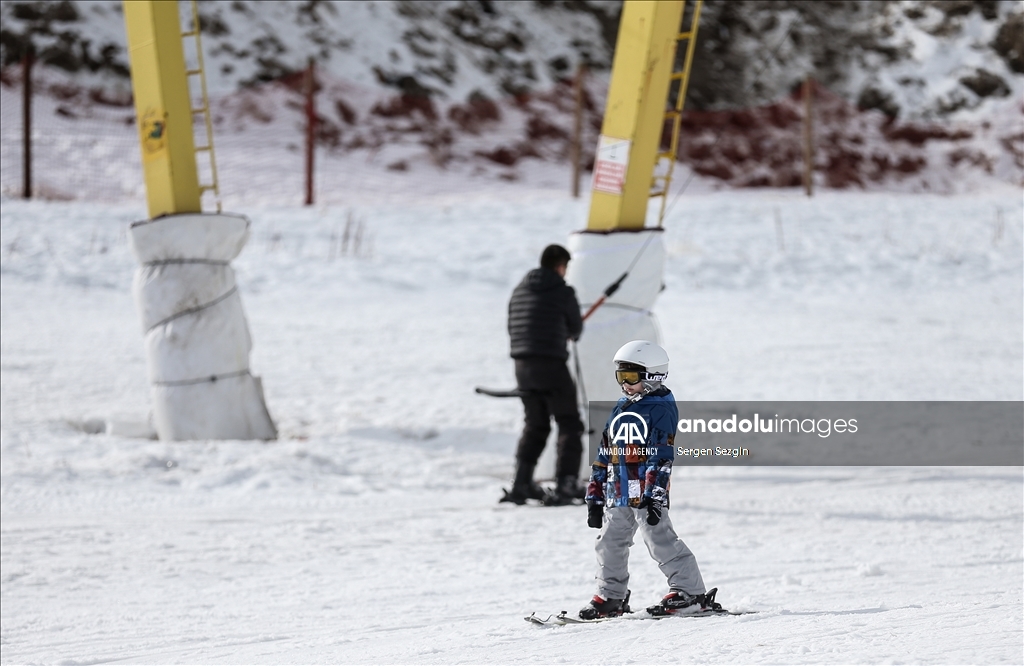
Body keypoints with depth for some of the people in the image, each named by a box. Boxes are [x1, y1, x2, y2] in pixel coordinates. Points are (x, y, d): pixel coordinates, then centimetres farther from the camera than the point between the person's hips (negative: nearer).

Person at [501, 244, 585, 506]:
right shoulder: (563, 292, -6)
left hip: (522, 366, 6)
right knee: (569, 425, 4)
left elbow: (512, 328, 15)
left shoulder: (519, 291, 11)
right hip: (552, 366, -6)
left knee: (535, 425, 19)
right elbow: (576, 329, 4)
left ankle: (521, 483, 14)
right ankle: (566, 484, -5)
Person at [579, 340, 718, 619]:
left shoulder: (661, 408, -8)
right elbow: (604, 455, 20)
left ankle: (689, 591, -5)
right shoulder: (620, 410, 17)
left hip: (646, 493, -8)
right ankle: (611, 596, 23)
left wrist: (655, 494, -21)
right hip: (617, 495, 8)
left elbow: (662, 456, -15)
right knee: (609, 545, 12)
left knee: (661, 541, -10)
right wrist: (595, 495, 17)